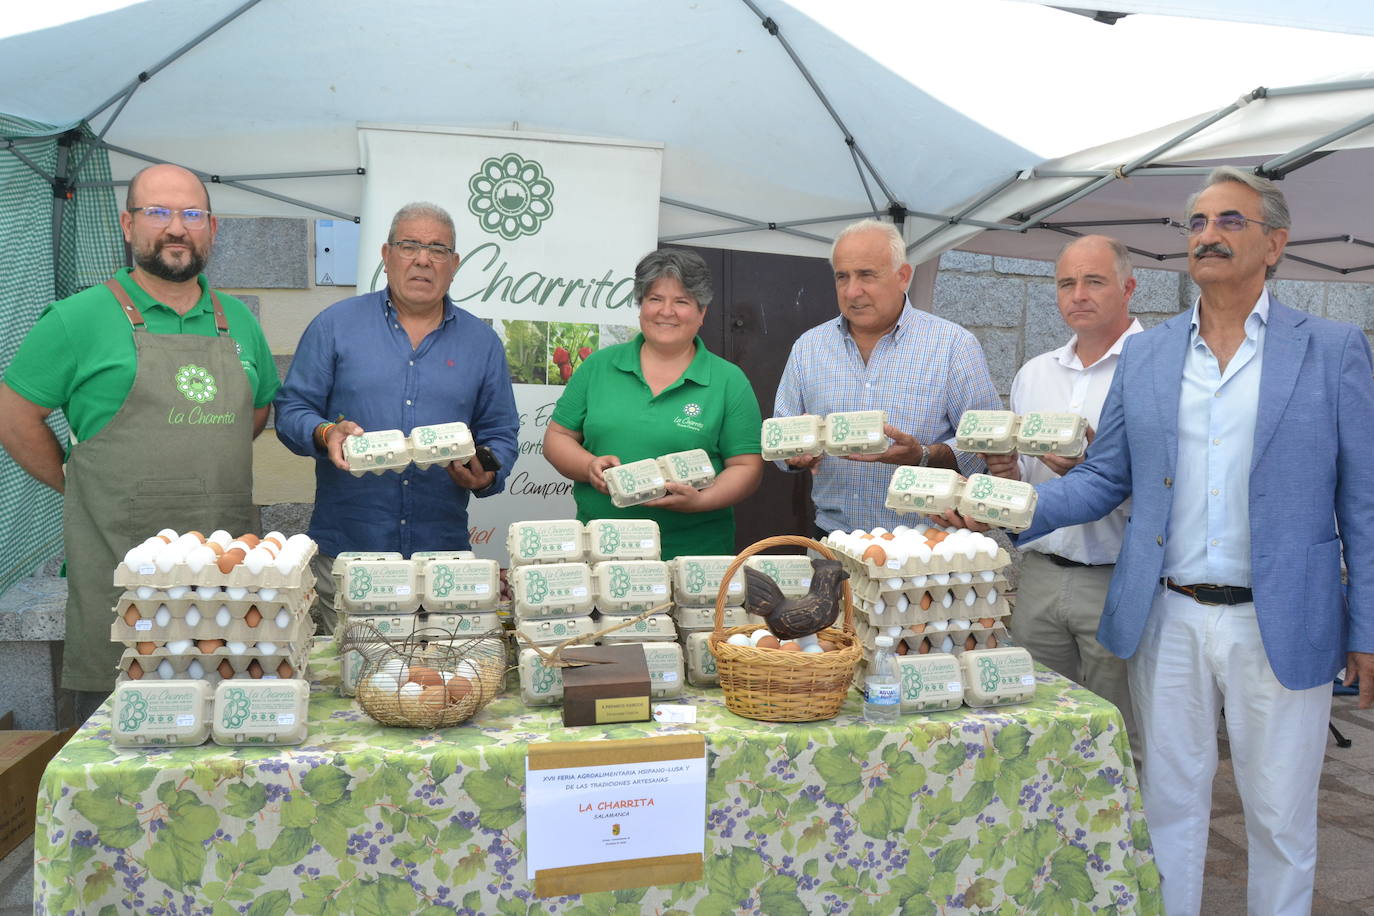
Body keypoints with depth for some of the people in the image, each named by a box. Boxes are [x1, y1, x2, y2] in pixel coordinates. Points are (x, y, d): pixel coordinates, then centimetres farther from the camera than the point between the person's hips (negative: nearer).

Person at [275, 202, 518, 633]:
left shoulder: (481, 341, 10)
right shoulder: (335, 325, 5)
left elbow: (500, 433, 11)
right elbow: (292, 409, 5)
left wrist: (486, 475, -9)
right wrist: (325, 433, -16)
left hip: (443, 550, 2)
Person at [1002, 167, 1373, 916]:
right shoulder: (1145, 356, 7)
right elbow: (1103, 479, 8)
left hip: (1281, 628, -2)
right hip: (1167, 621, 2)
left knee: (1280, 820, 11)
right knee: (1170, 806, 14)